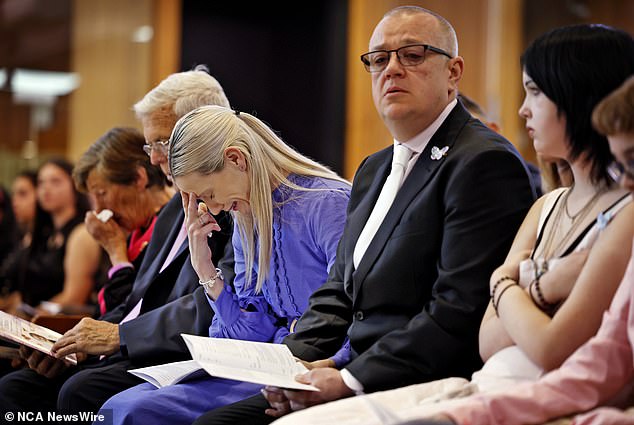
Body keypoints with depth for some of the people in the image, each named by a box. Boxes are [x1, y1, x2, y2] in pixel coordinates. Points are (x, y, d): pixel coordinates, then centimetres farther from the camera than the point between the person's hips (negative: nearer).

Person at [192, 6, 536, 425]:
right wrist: (292, 363, 1)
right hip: (359, 382, 9)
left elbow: (460, 310, -19)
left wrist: (350, 380, -19)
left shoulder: (485, 163, -11)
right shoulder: (374, 170, 20)